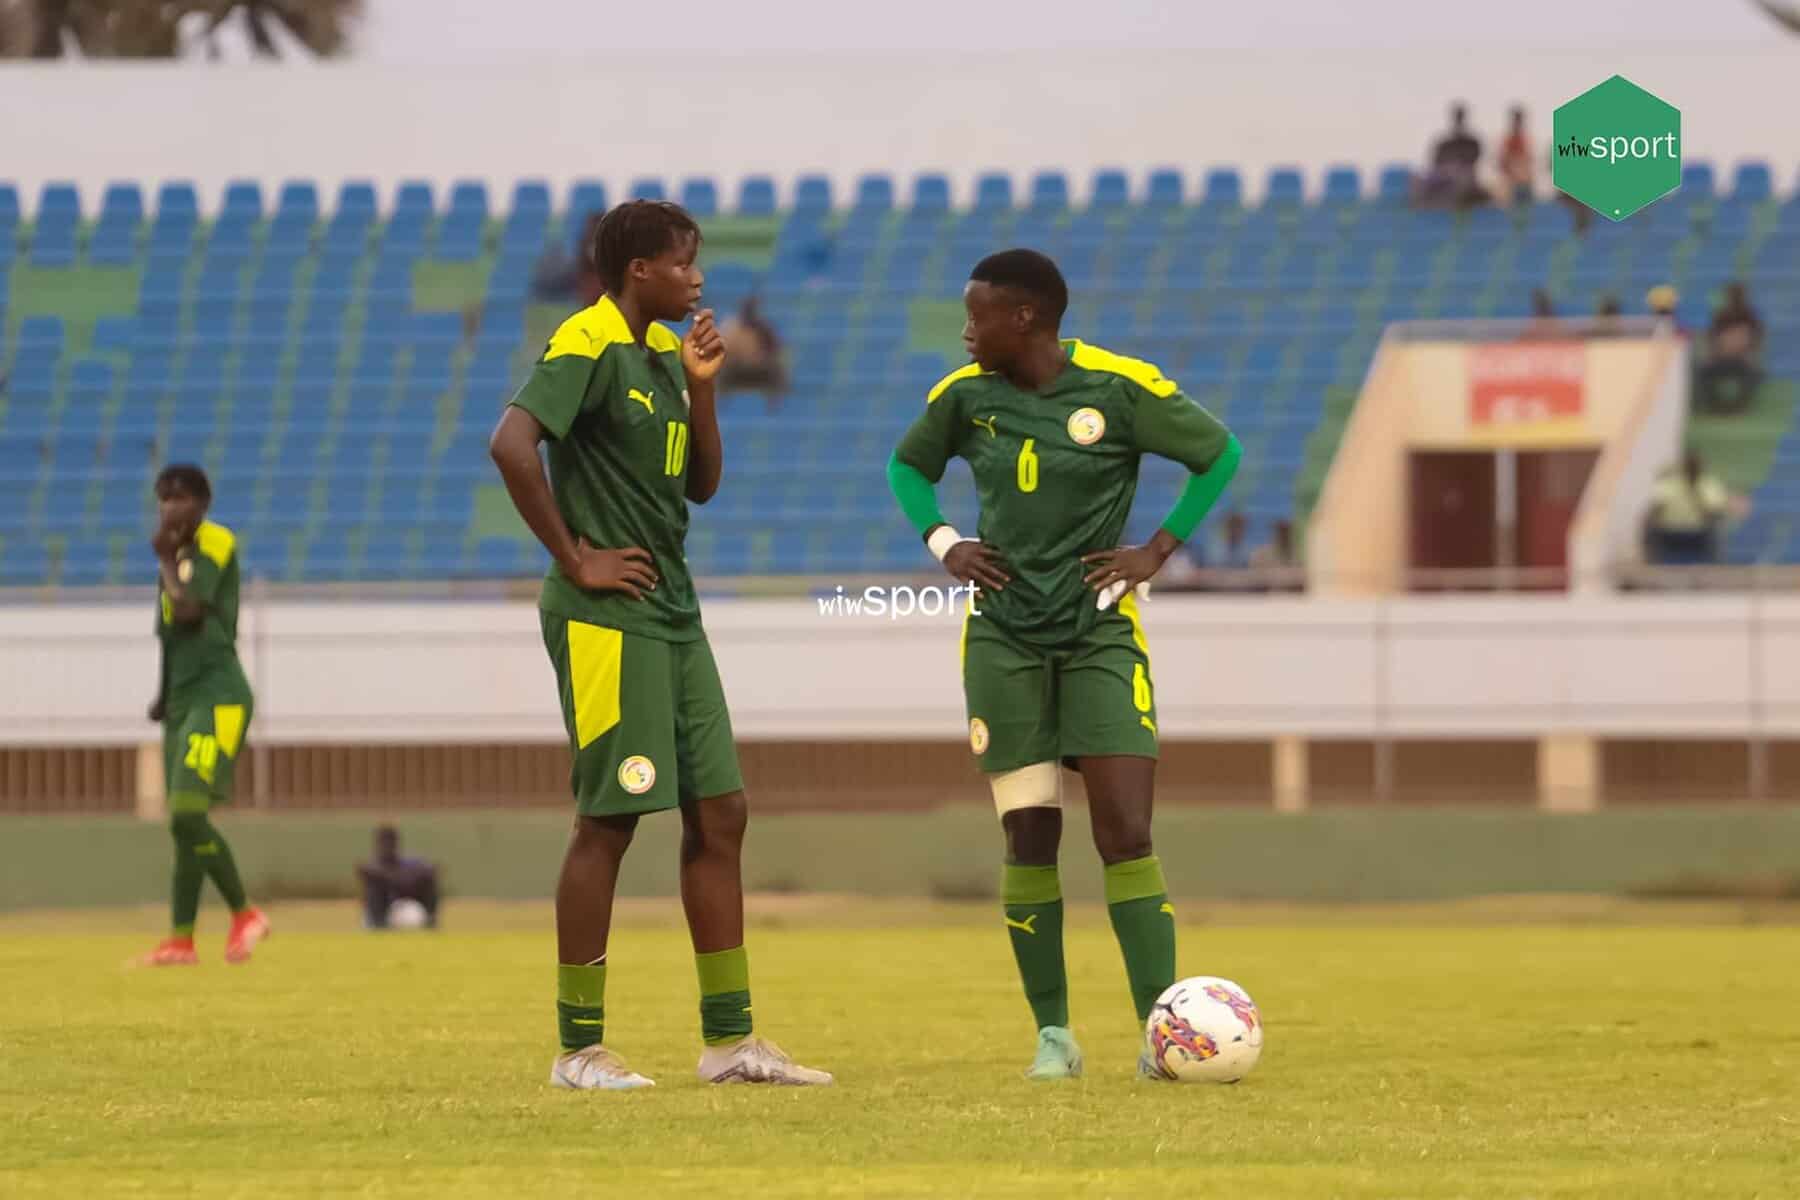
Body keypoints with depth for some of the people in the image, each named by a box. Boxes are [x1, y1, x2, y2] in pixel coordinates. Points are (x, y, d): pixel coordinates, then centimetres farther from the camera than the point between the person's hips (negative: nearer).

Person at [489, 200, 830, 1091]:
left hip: (671, 614, 9)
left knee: (719, 815, 7)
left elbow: (701, 485, 18)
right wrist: (573, 557, -20)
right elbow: (512, 444, -26)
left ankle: (729, 1040, 11)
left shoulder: (664, 352, 15)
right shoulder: (587, 348, -12)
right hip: (605, 617, -9)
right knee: (609, 821, -6)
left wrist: (702, 387, 4)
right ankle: (579, 1048, 1)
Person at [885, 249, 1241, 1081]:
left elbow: (1220, 453, 2)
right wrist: (943, 544, 3)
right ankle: (1052, 1034, 8)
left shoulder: (1121, 389, -9)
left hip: (1100, 631, -3)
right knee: (1030, 837, -1)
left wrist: (1158, 550, -5)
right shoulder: (965, 396, 2)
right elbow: (908, 465, 20)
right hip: (1004, 636, 3)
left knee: (1126, 837, -10)